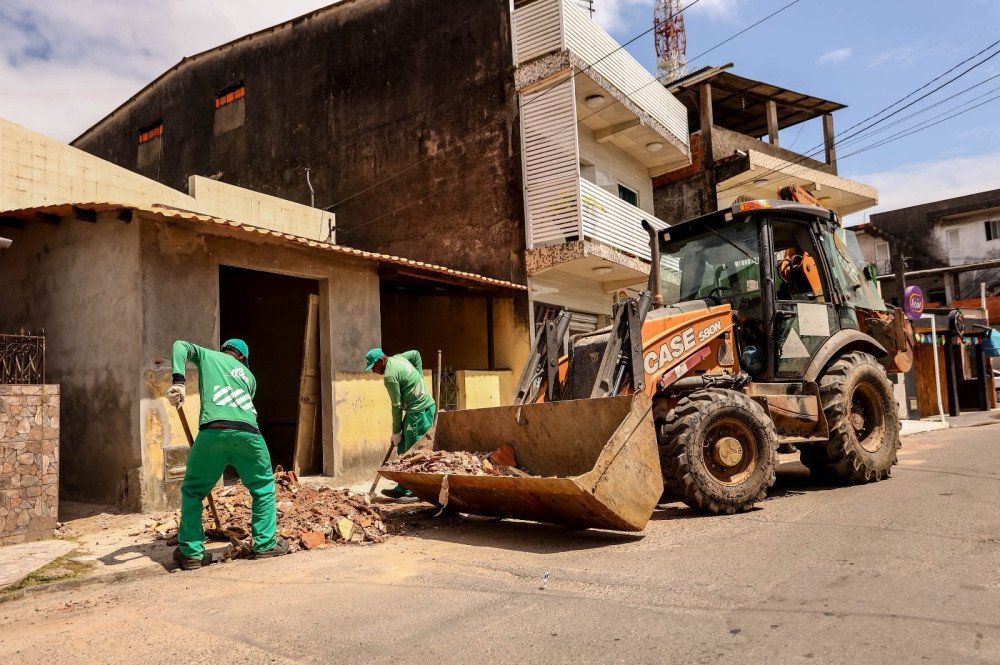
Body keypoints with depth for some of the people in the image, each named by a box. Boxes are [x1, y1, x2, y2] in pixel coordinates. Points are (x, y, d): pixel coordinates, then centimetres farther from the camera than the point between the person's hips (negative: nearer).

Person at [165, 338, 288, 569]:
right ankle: (265, 544, 21)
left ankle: (191, 552, 15)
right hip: (248, 434, 2)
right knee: (263, 488, 23)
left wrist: (178, 381, -6)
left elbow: (181, 346, 7)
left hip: (213, 432, -2)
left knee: (191, 491, 18)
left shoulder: (207, 355, 26)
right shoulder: (249, 375, 32)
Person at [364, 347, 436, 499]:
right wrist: (418, 377, 22)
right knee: (403, 448, 13)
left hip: (419, 411, -10)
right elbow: (416, 354, 29)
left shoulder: (390, 375, -17)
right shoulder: (397, 358, 10)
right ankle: (403, 488, 16)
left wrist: (396, 431, -4)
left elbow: (396, 405, -14)